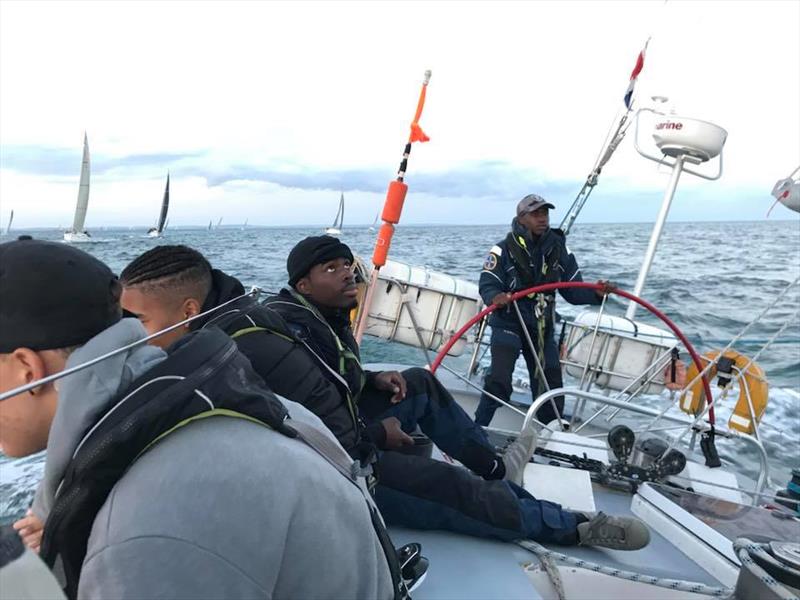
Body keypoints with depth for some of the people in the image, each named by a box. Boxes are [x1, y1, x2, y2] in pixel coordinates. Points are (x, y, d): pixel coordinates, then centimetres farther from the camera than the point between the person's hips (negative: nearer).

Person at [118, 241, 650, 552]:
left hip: (343, 428, 10)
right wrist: (380, 435, -14)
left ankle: (494, 468, 28)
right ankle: (575, 527, 6)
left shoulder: (319, 316, 2)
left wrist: (373, 380, 1)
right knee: (454, 488, -14)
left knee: (422, 383, 15)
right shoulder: (281, 331, -29)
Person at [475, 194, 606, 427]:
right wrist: (495, 297, -38)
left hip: (542, 328, 5)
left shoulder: (559, 250, 4)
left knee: (550, 388, 11)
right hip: (509, 324, -4)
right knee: (499, 380, -19)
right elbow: (487, 284, -16)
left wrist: (595, 293, -12)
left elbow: (573, 291, 7)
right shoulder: (504, 250, -9)